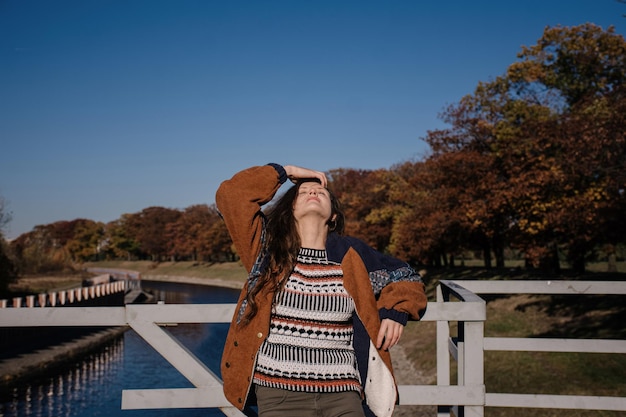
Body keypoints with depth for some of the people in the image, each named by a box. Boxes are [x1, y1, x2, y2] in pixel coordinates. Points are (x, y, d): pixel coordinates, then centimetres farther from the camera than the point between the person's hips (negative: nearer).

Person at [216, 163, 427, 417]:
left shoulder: (351, 255, 7)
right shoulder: (268, 246, 5)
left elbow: (406, 279, 20)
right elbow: (230, 194, -3)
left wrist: (396, 311, 0)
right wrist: (287, 172, 6)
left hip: (341, 394, 1)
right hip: (279, 393, -1)